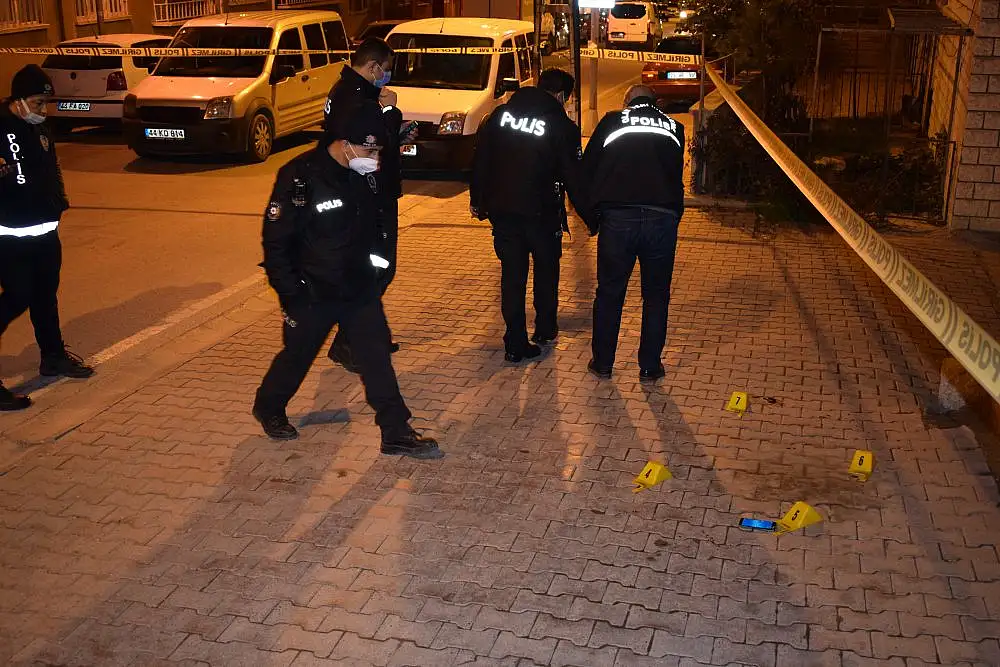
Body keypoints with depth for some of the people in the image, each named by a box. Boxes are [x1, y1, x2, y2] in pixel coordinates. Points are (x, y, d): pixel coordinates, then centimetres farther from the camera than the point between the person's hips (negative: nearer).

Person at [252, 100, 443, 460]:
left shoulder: (362, 173, -1)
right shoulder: (299, 177, -21)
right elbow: (275, 242, -18)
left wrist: (373, 264, 17)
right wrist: (291, 296, -17)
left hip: (360, 288, 5)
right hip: (313, 294, -5)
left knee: (377, 356, 3)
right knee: (297, 356, 14)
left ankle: (397, 433, 10)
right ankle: (268, 408, 41)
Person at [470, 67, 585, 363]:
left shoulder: (500, 114, 5)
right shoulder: (562, 126, -7)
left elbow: (480, 159, 8)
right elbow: (573, 176, -5)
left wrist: (478, 200, 17)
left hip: (501, 209, 3)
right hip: (541, 213, -3)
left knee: (512, 275, 8)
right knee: (546, 270, 20)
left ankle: (515, 344, 8)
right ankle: (545, 330, 31)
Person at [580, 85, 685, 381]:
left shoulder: (612, 121, 10)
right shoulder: (675, 128, 15)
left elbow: (587, 168, 11)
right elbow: (677, 174, 20)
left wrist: (592, 217, 18)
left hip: (616, 218, -1)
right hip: (663, 218, 1)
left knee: (609, 293, 13)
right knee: (656, 296, 15)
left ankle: (602, 363, 23)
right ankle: (650, 366, 21)